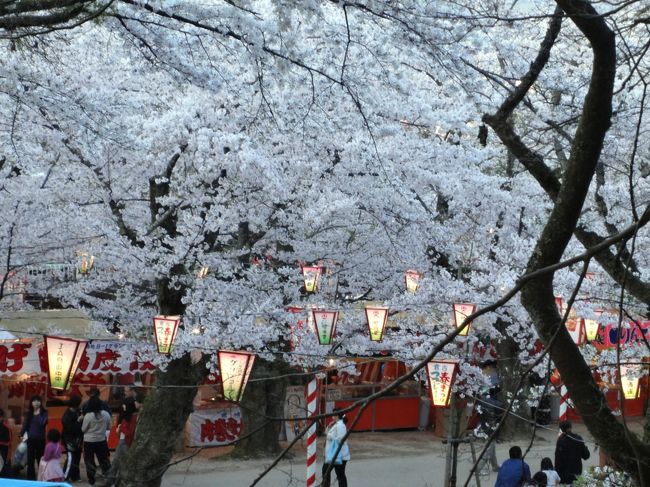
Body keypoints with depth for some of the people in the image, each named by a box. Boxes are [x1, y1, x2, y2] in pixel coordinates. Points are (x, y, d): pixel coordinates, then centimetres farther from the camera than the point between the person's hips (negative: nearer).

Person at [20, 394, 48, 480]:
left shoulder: (44, 412, -4)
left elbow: (43, 422, -19)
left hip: (40, 439, -4)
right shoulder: (29, 413, 8)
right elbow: (25, 424, 10)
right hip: (30, 439, 4)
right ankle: (30, 478, 13)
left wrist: (38, 414, -18)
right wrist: (22, 434, 3)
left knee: (40, 458, -1)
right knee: (30, 459, 6)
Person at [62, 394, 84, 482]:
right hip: (70, 440, -8)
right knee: (70, 459, -11)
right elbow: (69, 428, -24)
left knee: (77, 458, 13)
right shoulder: (67, 415, -16)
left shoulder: (77, 412, 6)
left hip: (77, 439, 8)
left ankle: (75, 475, 24)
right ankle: (65, 477, -6)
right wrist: (78, 421, -22)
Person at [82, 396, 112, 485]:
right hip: (102, 440, 3)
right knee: (103, 459, 16)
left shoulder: (88, 416, -20)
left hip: (89, 441, -3)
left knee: (89, 460, 10)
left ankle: (92, 479, 14)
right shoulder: (106, 414, -10)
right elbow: (109, 427, 3)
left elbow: (83, 429, -9)